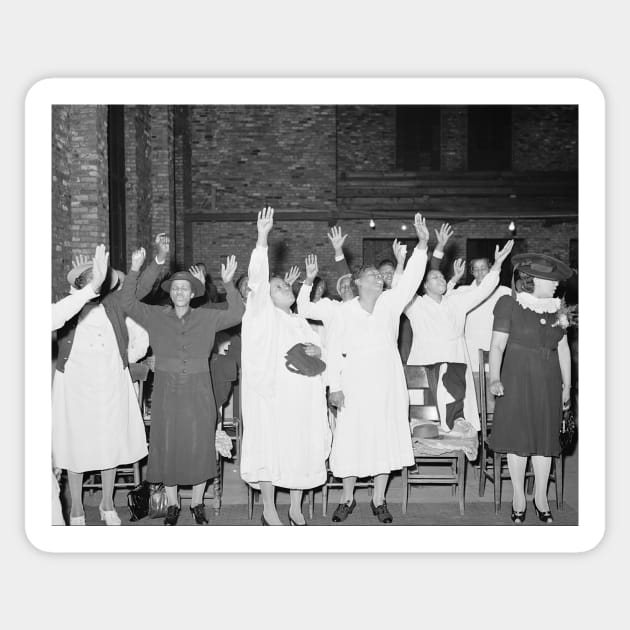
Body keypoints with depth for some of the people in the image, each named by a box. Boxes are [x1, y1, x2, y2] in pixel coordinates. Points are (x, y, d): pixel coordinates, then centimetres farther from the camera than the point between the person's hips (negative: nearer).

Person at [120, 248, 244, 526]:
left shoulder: (206, 318, 3)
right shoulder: (156, 317, 3)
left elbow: (236, 315, -7)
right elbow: (129, 304, -6)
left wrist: (228, 284, -17)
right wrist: (134, 271, -15)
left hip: (198, 392, 0)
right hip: (166, 391, 0)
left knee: (199, 446, 6)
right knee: (167, 446, 6)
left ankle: (197, 502, 24)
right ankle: (172, 504, 23)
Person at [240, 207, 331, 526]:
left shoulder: (300, 322, 20)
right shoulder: (261, 314, 0)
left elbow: (317, 347, 22)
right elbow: (257, 277, -13)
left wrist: (316, 351, -4)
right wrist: (262, 238, -23)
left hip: (301, 395, 6)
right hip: (270, 392, -6)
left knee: (301, 447, 8)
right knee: (269, 446, -2)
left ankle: (296, 508, 23)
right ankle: (269, 510, 12)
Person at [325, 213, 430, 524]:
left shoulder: (391, 302, 3)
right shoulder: (345, 310, -1)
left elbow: (411, 278, -9)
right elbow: (334, 349, -1)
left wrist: (422, 245, -21)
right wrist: (335, 386, -6)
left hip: (388, 382, 2)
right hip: (355, 381, -2)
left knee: (386, 437, 7)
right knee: (351, 437, 3)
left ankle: (378, 499, 22)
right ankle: (348, 498, 22)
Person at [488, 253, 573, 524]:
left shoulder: (555, 307, 8)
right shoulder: (510, 304, -7)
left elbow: (563, 349, 11)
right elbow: (497, 345, -12)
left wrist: (567, 384, 10)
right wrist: (495, 378, -23)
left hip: (548, 382, 4)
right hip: (517, 379, -4)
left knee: (545, 437, 9)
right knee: (518, 436, 2)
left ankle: (540, 497, 24)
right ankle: (518, 497, 19)